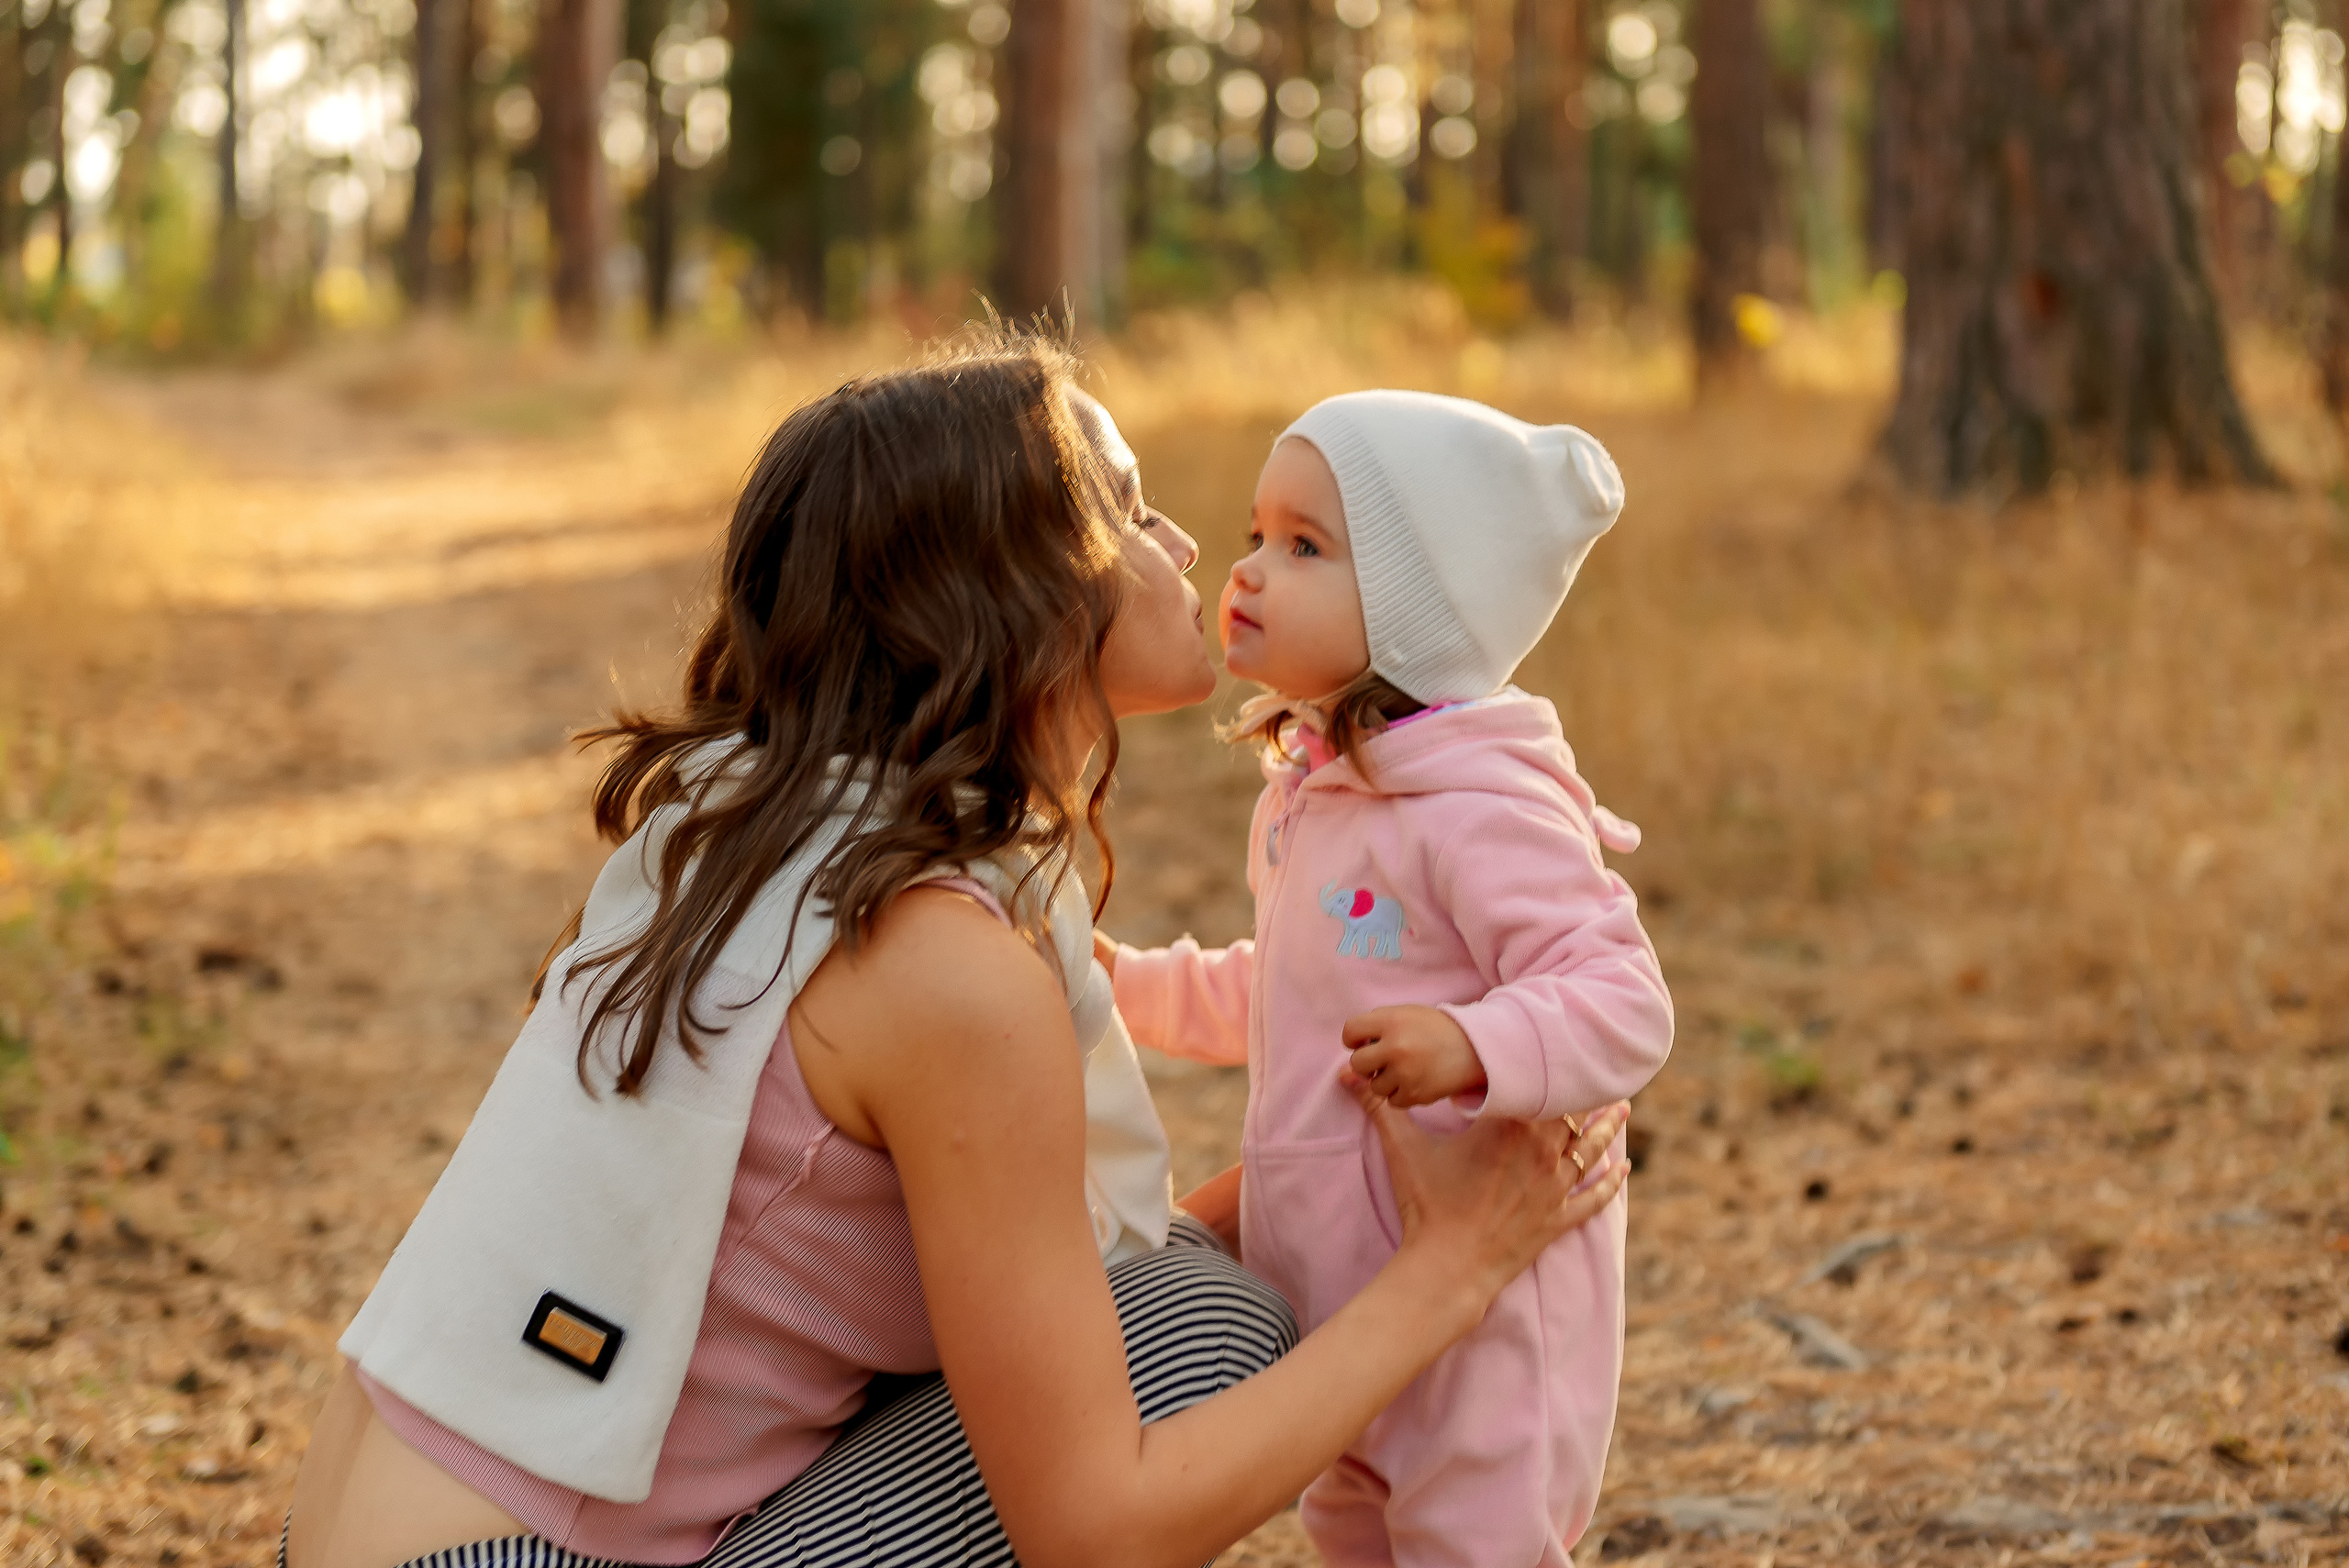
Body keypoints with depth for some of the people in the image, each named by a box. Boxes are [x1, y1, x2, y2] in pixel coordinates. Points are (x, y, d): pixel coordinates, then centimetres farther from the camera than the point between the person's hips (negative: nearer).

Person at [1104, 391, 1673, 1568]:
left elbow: (1624, 1003, -27)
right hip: (1338, 1296, 10)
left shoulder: (1483, 812, -21)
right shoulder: (1307, 798, 10)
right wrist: (1131, 986, 18)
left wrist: (1472, 1047, -42)